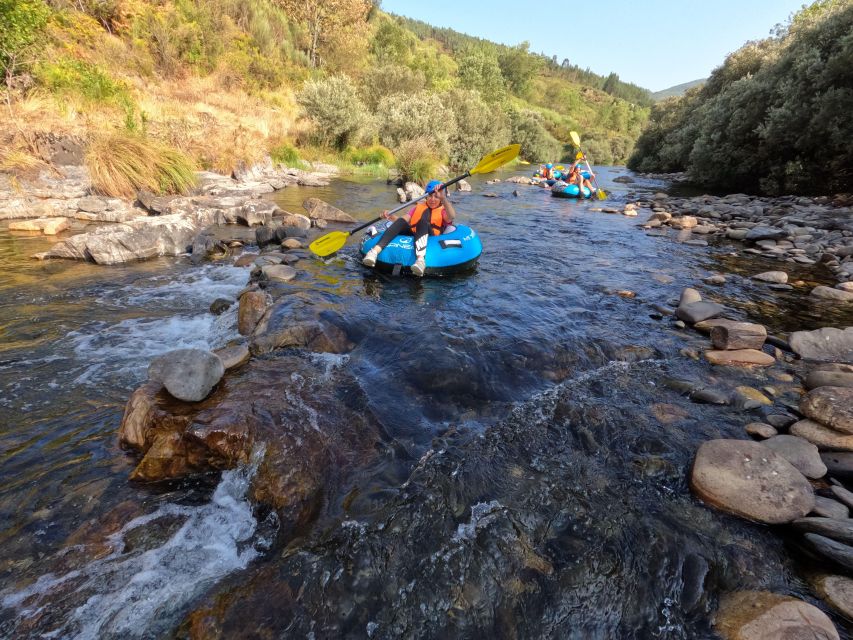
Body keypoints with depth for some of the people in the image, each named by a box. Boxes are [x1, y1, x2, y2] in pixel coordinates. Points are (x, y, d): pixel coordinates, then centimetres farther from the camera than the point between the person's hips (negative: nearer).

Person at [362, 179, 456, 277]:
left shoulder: (443, 210, 16)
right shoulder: (418, 207, 28)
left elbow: (451, 216, -10)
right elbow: (404, 219, 11)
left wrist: (443, 198, -25)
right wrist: (391, 216, -9)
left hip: (430, 240, -3)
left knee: (423, 221, -31)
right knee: (401, 221, -24)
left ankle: (421, 259, -57)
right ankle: (375, 251, -44)